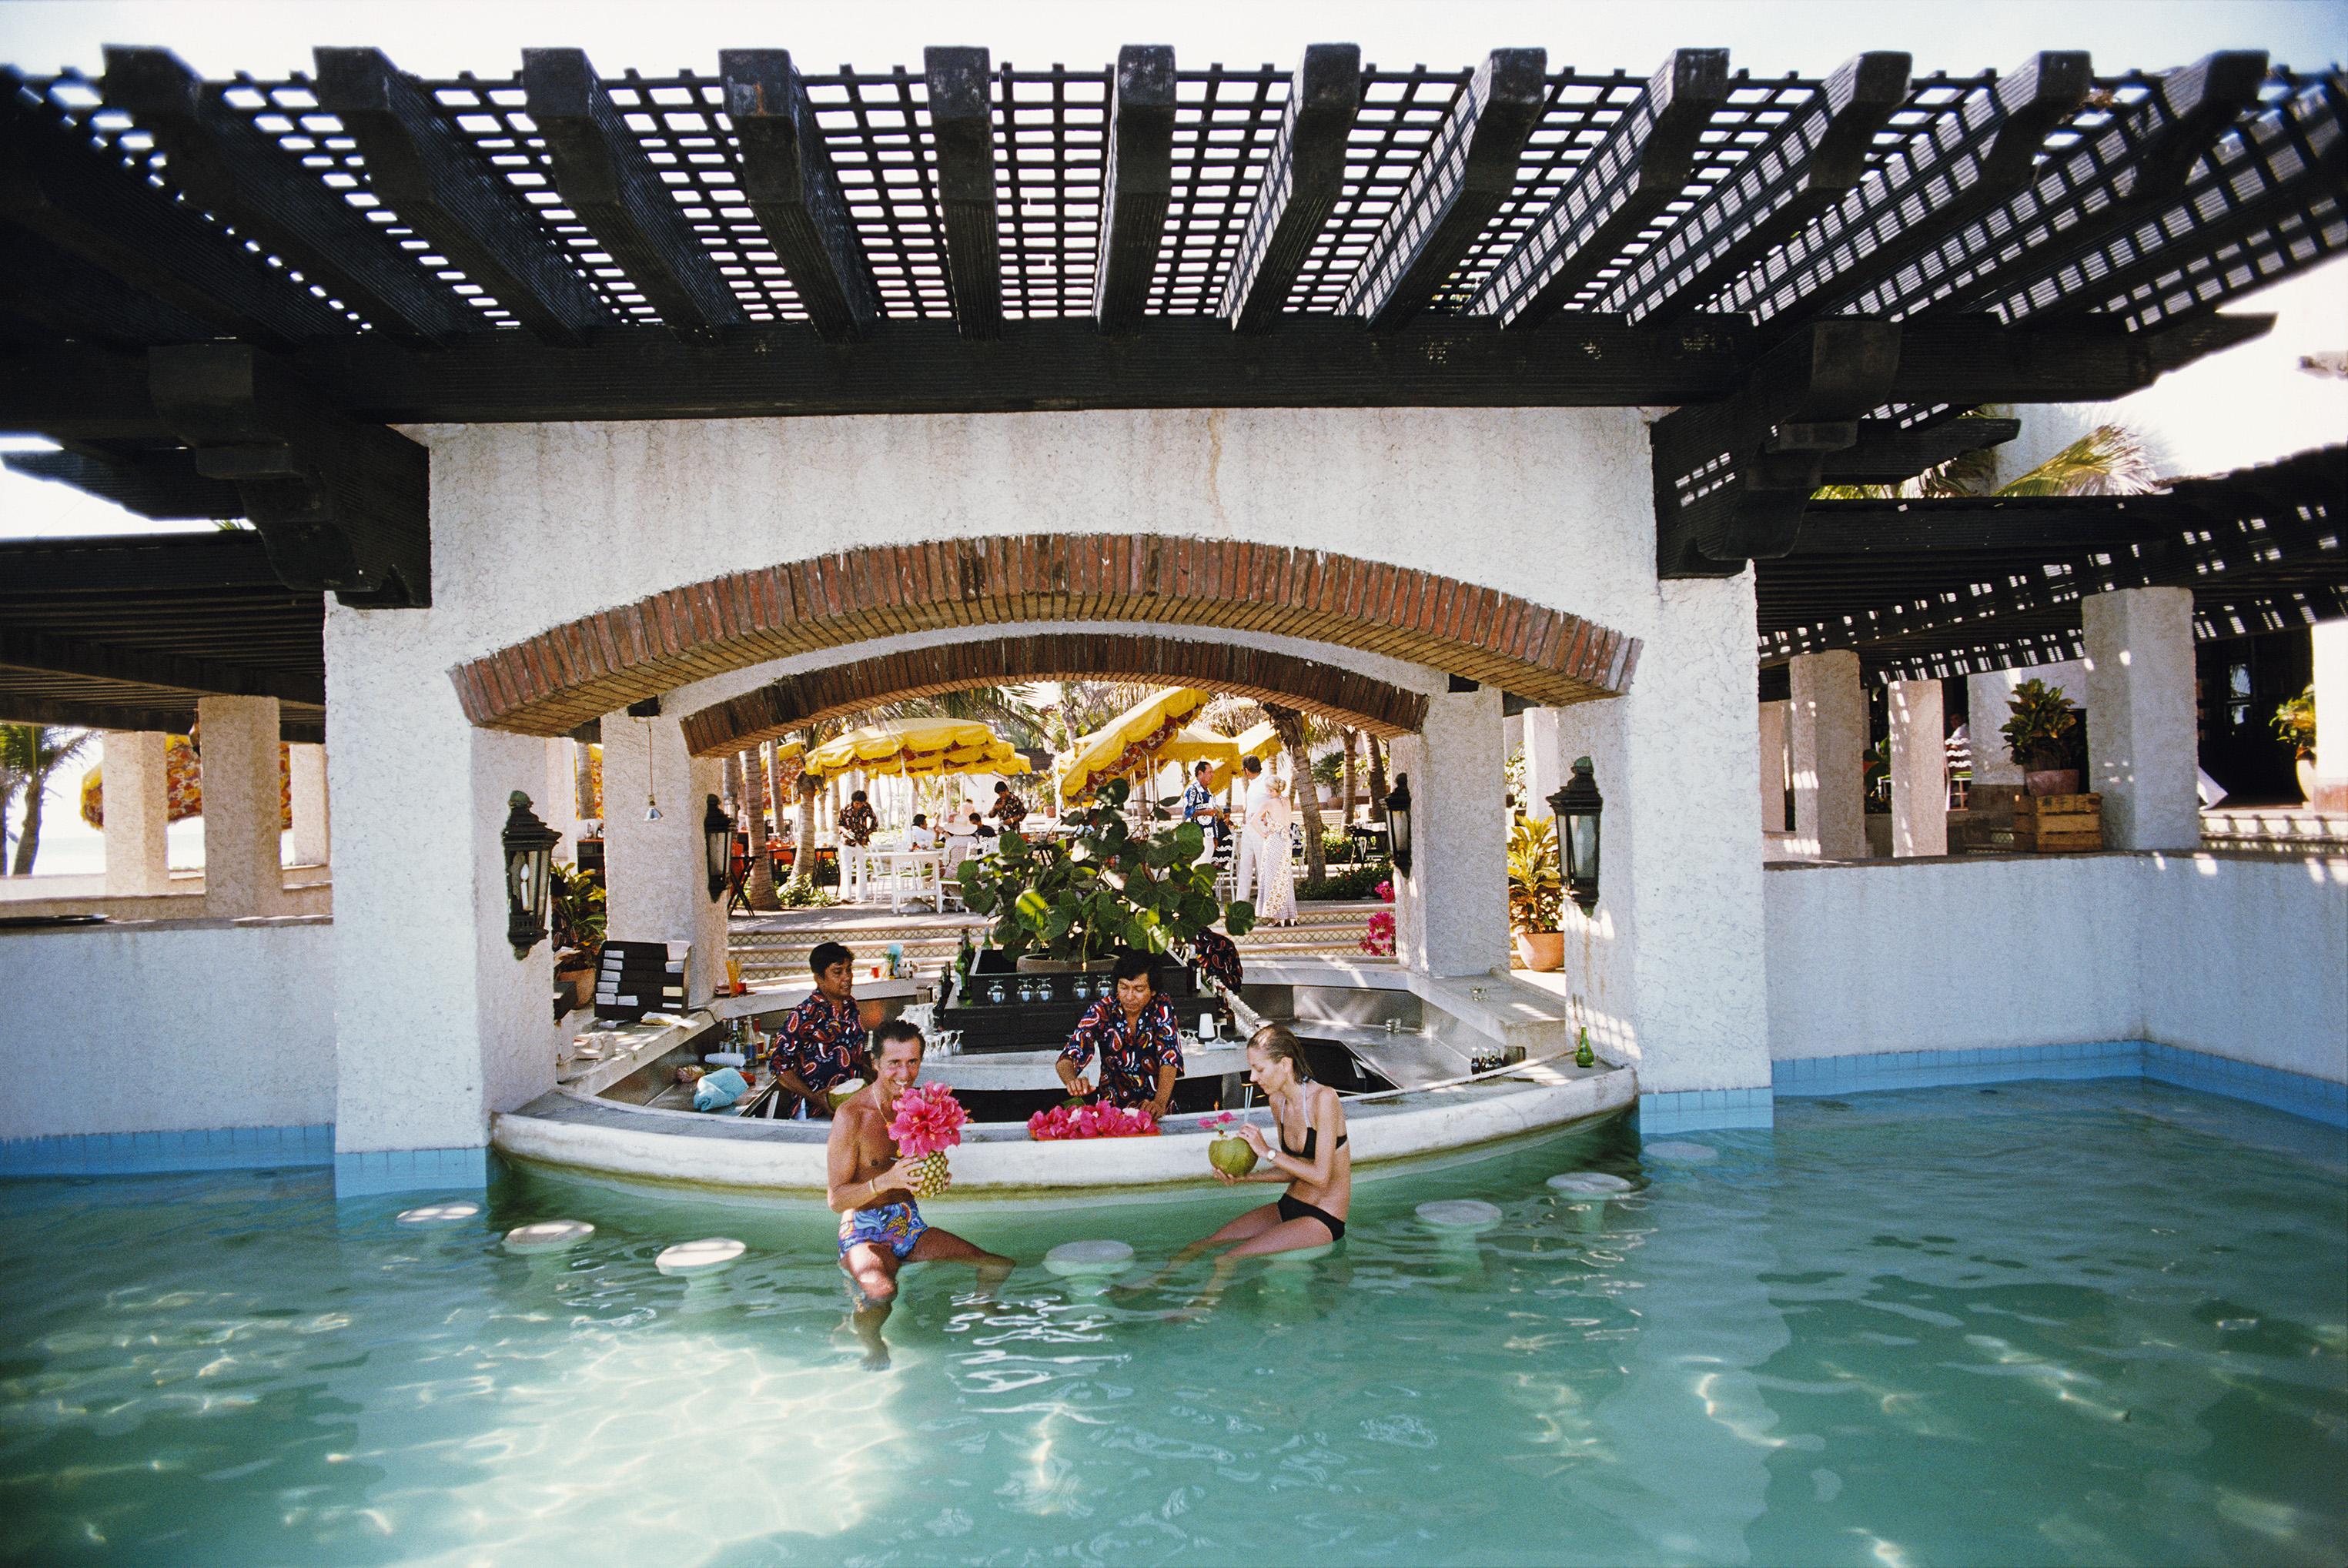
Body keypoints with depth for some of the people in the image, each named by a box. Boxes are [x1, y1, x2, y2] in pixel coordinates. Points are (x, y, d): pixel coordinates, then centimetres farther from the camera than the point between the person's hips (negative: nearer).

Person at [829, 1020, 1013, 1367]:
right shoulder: (852, 1115, -14)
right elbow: (836, 1199, -12)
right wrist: (886, 1181, -28)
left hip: (910, 1223, 6)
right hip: (864, 1230, -6)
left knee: (1000, 1267, -7)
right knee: (881, 1292, -37)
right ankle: (869, 1344, -8)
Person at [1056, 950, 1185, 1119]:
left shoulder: (1162, 1010, -7)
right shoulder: (1101, 1011, -6)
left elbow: (1170, 1060, -17)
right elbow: (1066, 1059, -13)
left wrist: (1160, 1103, -36)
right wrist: (1073, 1082, -36)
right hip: (1113, 1105, 0)